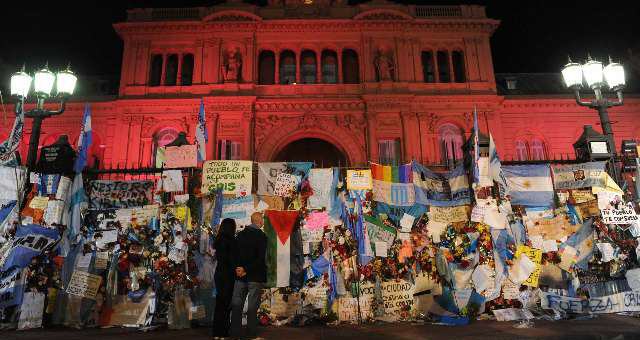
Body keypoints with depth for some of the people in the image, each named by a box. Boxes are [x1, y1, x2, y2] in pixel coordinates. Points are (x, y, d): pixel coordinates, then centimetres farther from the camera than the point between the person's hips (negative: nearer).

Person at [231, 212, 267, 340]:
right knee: (252, 306, 4)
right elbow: (260, 259, -17)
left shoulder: (240, 234, 6)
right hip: (255, 276, -5)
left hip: (240, 275, 5)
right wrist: (247, 270, -12)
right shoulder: (261, 236, -11)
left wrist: (238, 268, -4)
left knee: (236, 305, 11)